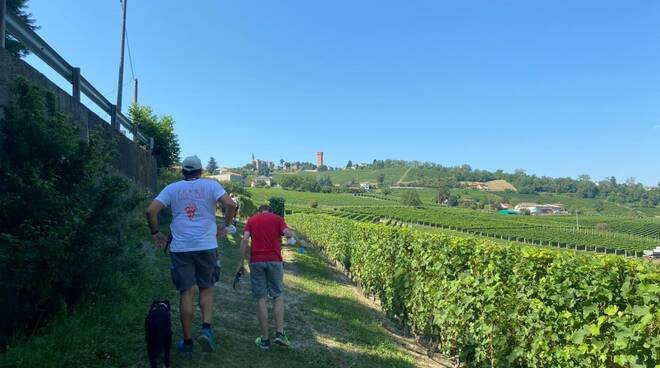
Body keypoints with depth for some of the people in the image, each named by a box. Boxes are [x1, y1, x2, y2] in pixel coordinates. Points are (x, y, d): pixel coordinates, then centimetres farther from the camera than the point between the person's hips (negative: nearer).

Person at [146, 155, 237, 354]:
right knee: (206, 289, 15)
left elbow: (151, 210, 0)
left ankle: (187, 341, 14)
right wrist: (224, 226, 4)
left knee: (186, 293, 7)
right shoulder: (211, 185, 3)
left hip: (180, 247, 1)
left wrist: (155, 233, 13)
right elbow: (231, 205, -10)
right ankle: (206, 328, -4)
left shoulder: (172, 188, 8)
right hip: (207, 246, -1)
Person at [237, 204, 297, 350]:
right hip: (274, 261, 0)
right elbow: (287, 233, -10)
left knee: (261, 299, 5)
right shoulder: (277, 218, 10)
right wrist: (294, 237, 13)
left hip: (256, 261, 1)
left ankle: (265, 339, 8)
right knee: (277, 296, 13)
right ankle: (280, 333, 2)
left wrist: (241, 263, -1)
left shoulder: (251, 220, 12)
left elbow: (245, 240, -2)